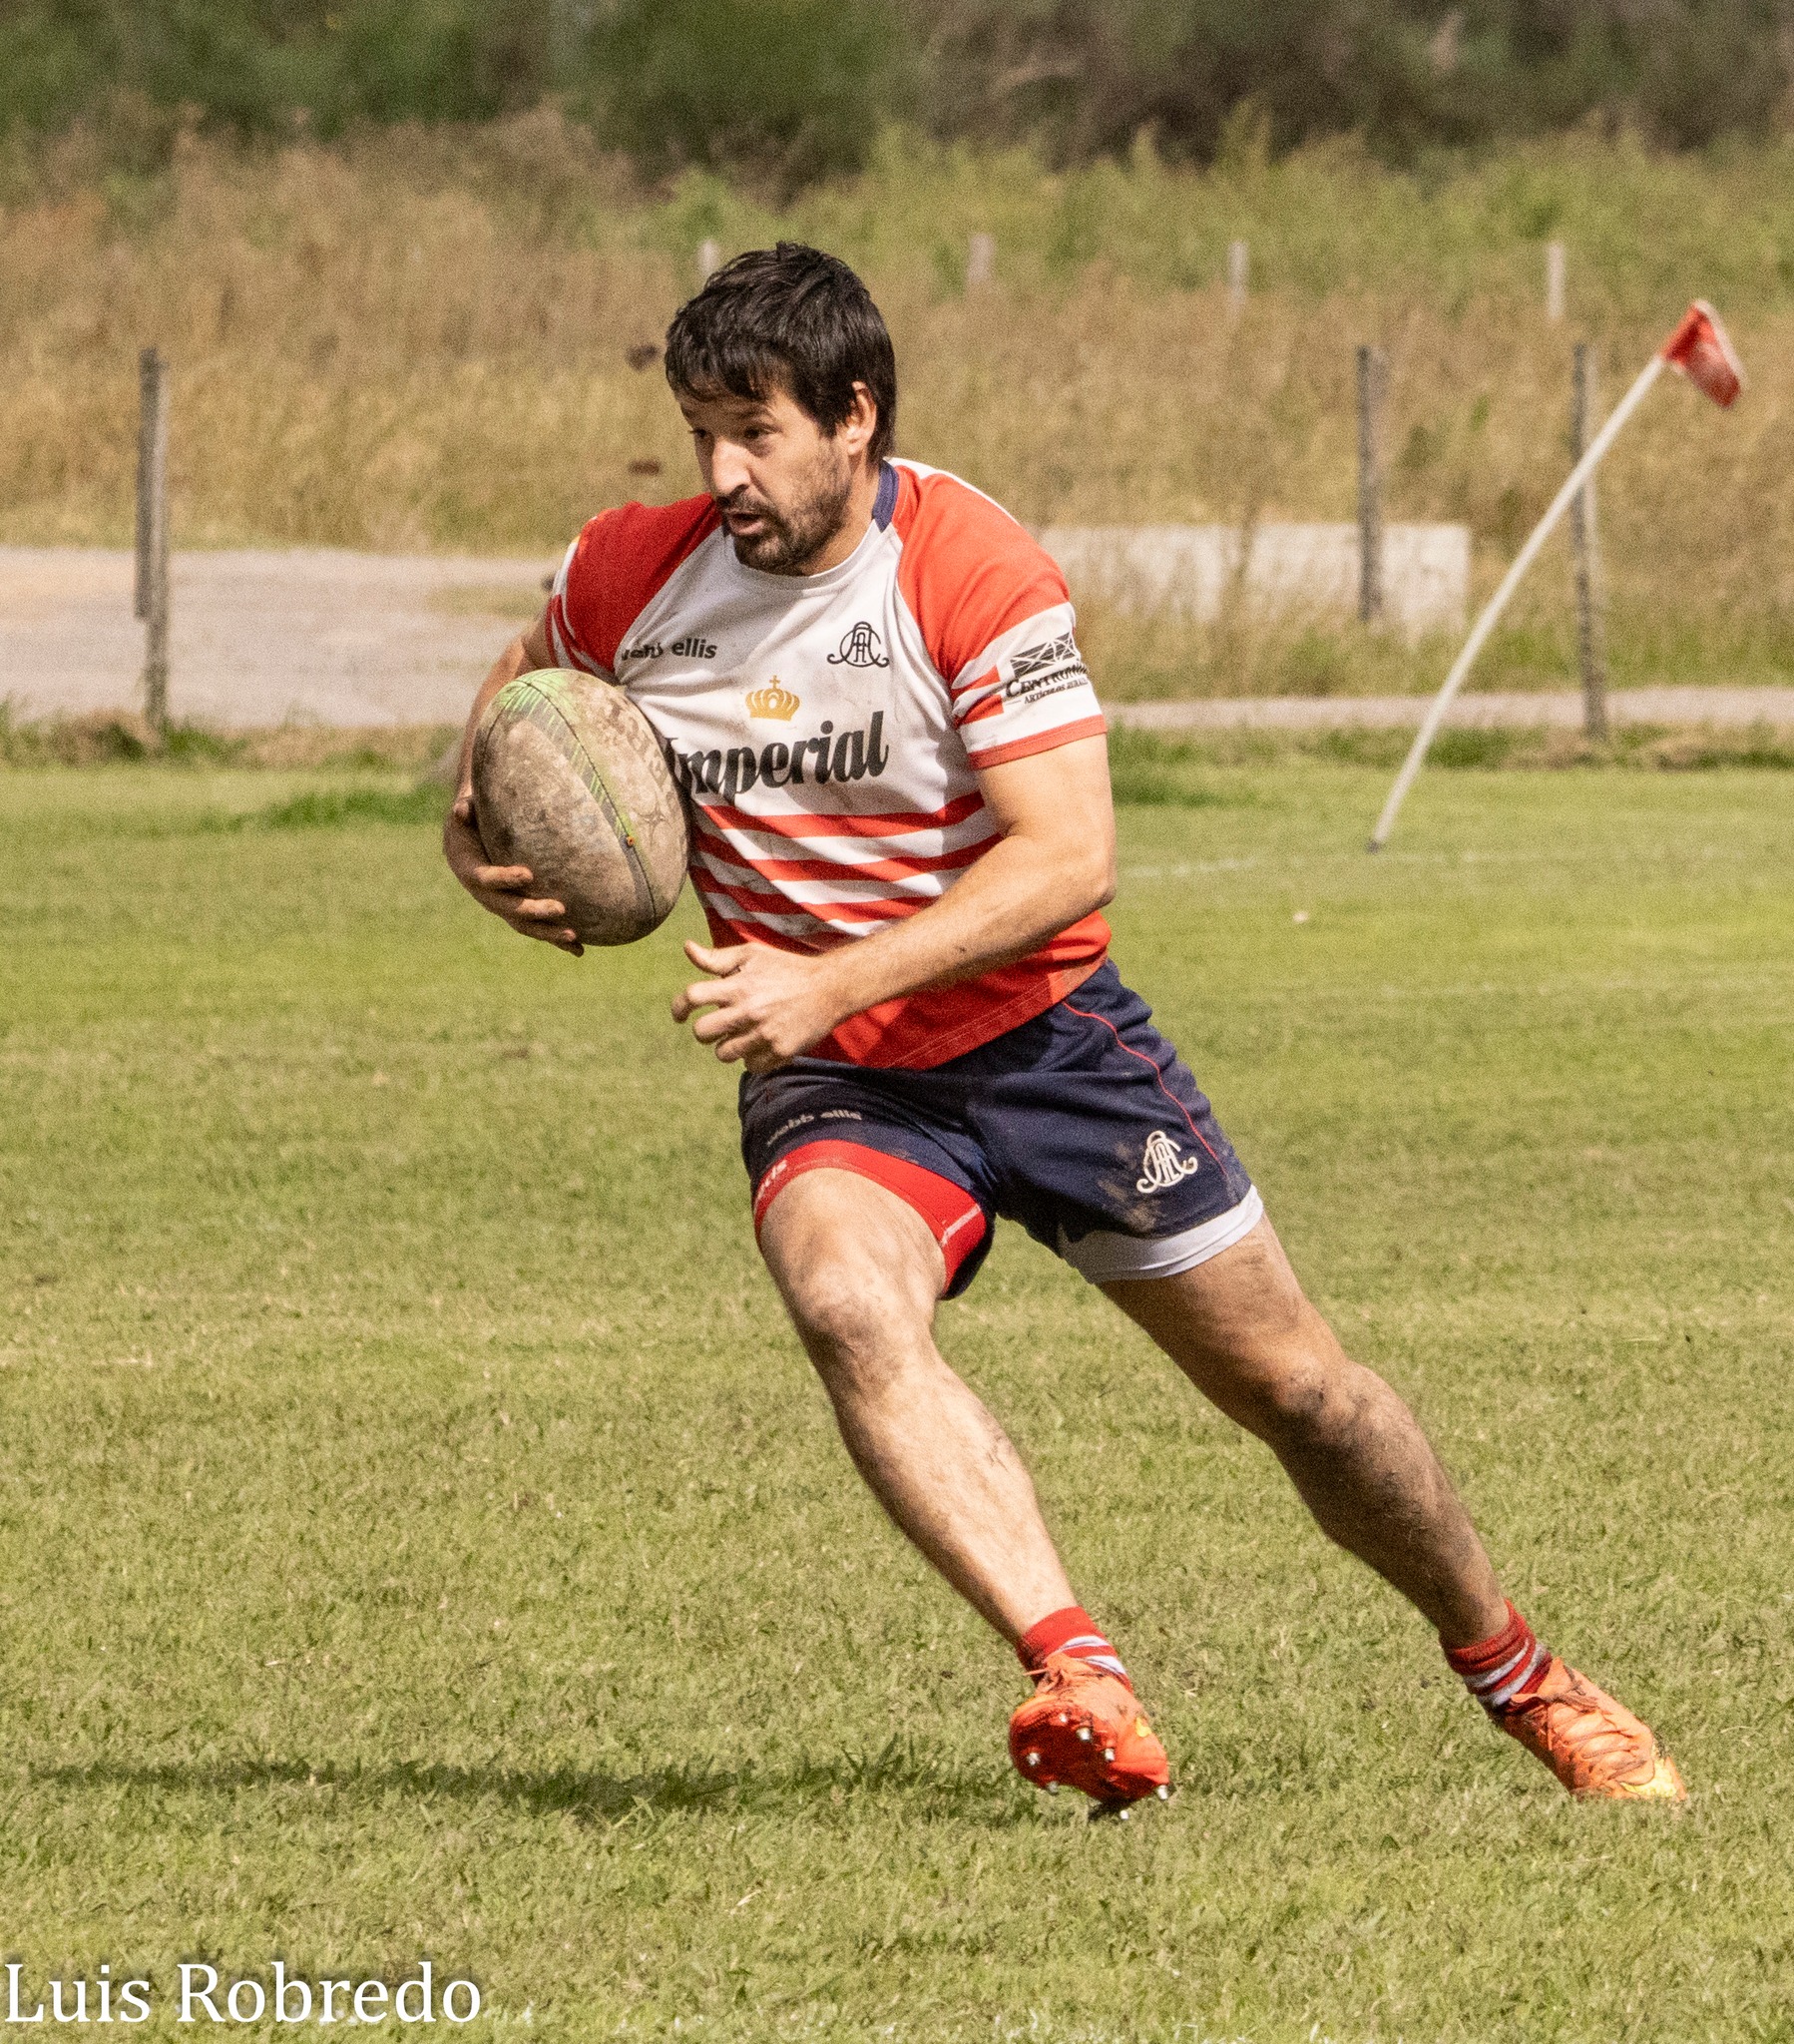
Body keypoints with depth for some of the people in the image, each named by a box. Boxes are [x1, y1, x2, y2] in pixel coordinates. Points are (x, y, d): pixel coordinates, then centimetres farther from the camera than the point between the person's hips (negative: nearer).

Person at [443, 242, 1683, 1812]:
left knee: (1295, 1383, 4)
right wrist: (478, 831, -3)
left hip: (1043, 1034, -2)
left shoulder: (975, 573, -19)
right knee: (850, 1310, -33)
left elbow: (1070, 857, -24)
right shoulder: (634, 574, -6)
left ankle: (1516, 1674, 29)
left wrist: (832, 983, -32)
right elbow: (528, 677, 18)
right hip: (832, 1088, 2)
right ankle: (1079, 1681, -44)